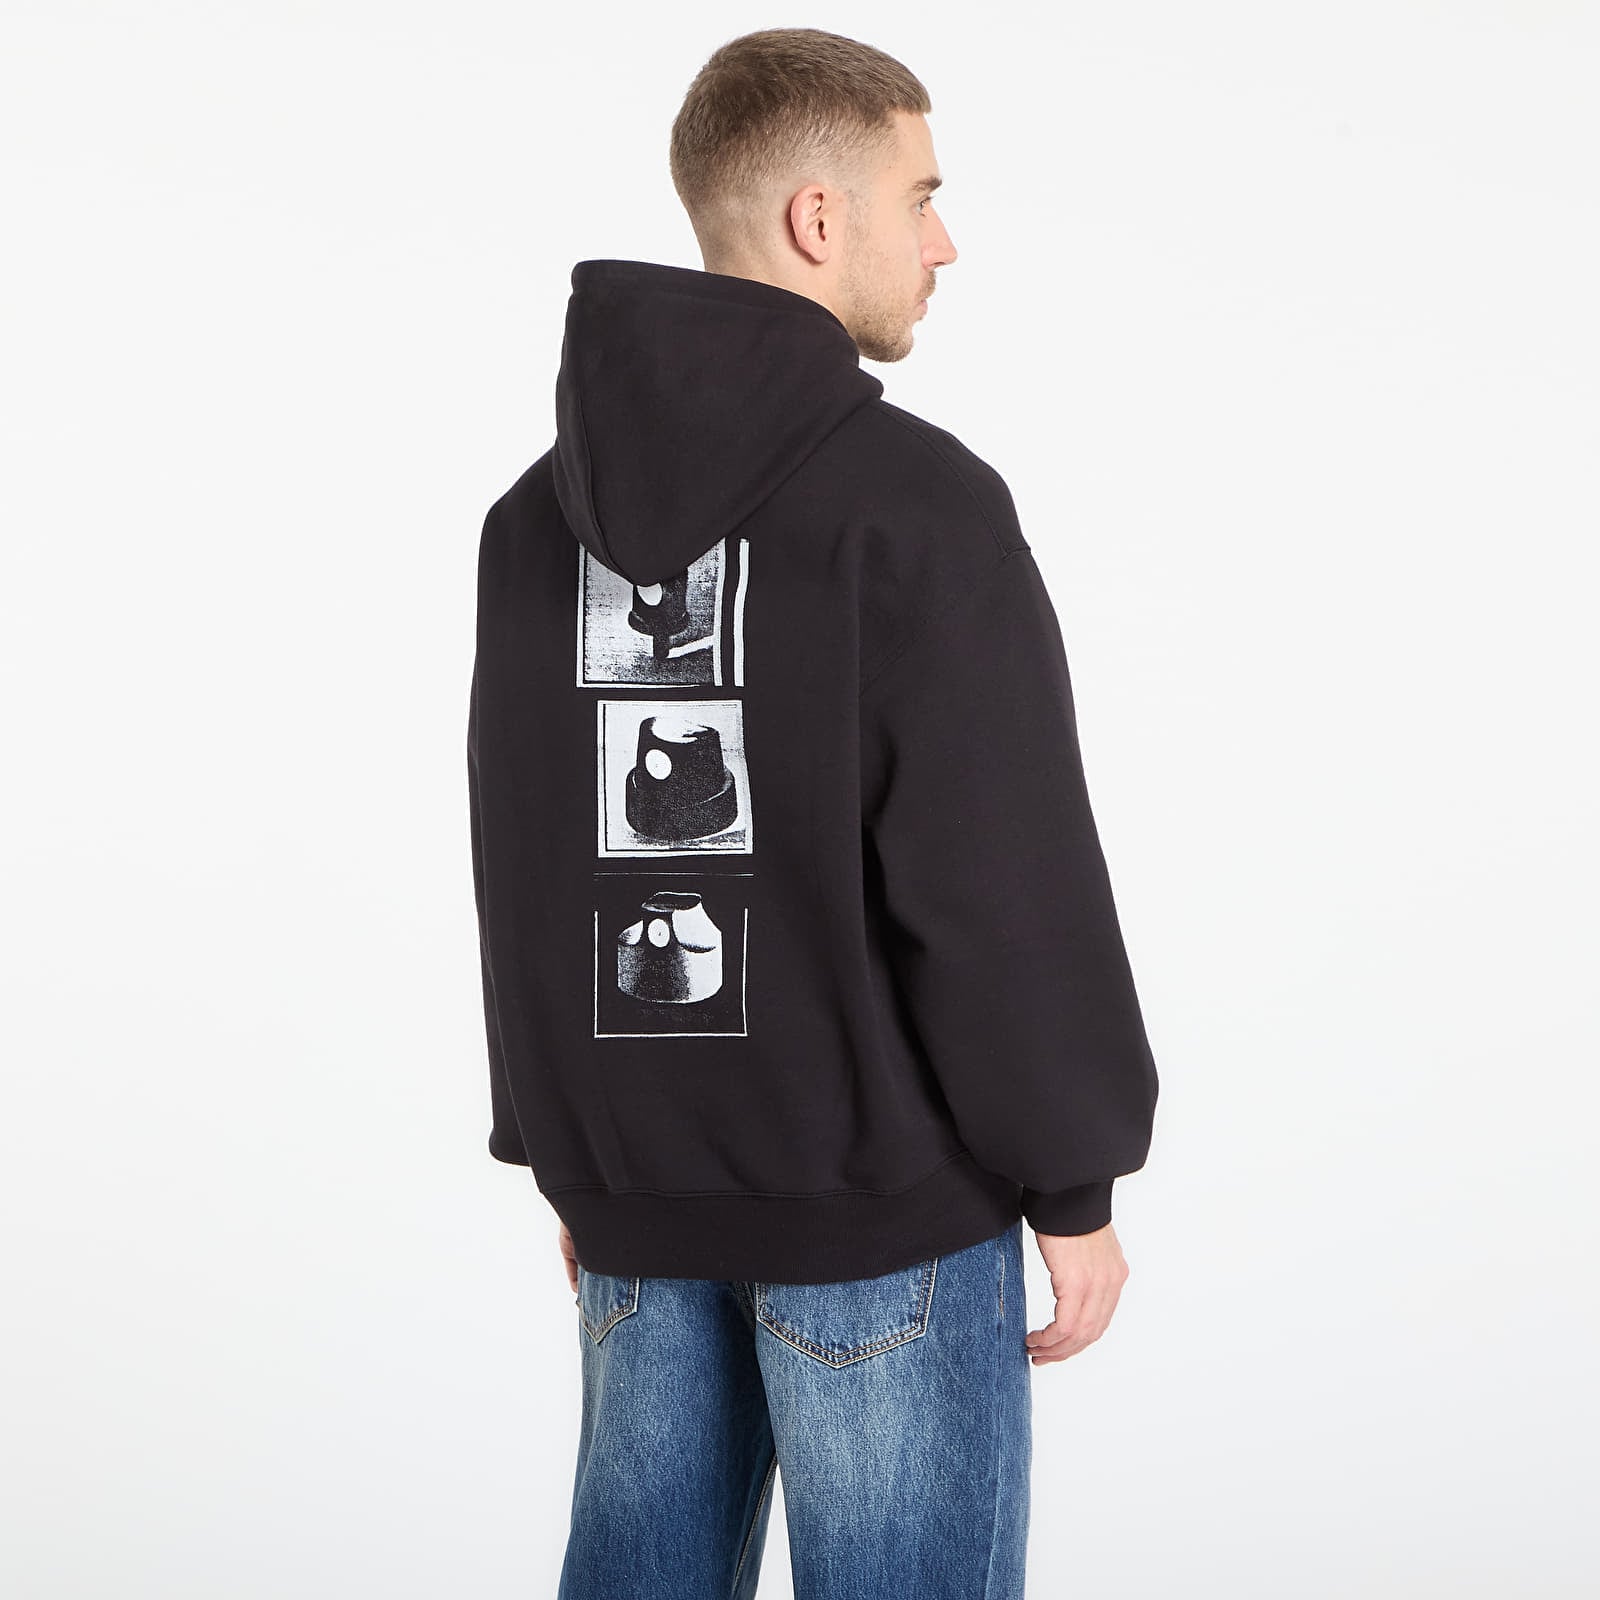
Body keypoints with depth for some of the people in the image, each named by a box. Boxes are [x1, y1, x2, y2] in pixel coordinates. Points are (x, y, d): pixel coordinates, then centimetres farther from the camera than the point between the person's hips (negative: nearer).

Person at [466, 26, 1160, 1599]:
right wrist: (1073, 1183, -6)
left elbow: (515, 862, 12)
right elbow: (1007, 878, -16)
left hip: (635, 1193, 7)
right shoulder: (914, 503, -14)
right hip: (884, 1197, -6)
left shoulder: (544, 513, 7)